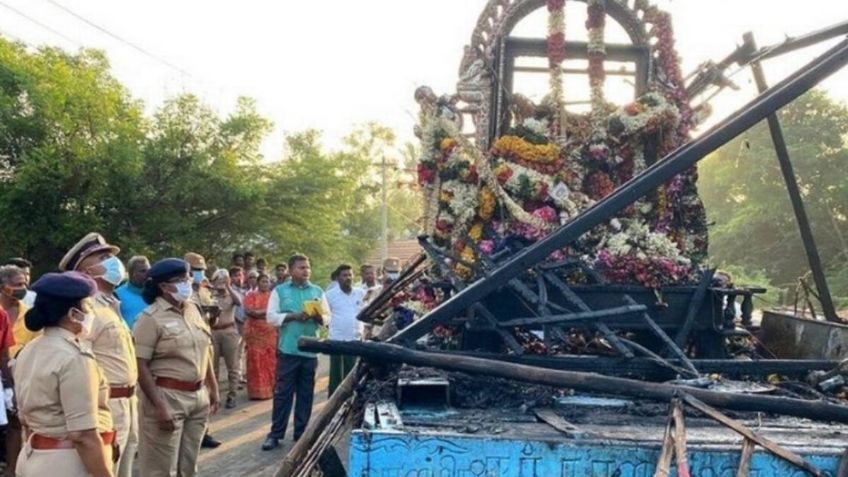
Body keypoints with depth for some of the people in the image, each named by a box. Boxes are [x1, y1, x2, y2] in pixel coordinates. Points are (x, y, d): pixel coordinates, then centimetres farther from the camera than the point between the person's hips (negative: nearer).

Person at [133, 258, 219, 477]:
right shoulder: (151, 318, -12)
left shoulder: (192, 310, 9)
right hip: (167, 397, -7)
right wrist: (159, 407, -21)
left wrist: (213, 388, 13)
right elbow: (141, 366, -17)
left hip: (198, 396, 7)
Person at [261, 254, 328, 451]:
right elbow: (271, 316, -4)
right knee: (283, 392, -1)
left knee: (306, 393, 8)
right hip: (288, 349, -3)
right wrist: (294, 316, -14)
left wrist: (318, 316, -13)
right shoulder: (279, 291, 3)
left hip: (310, 350, 3)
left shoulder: (318, 291, 11)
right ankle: (275, 433, 6)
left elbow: (327, 318, 10)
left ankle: (301, 432, 18)